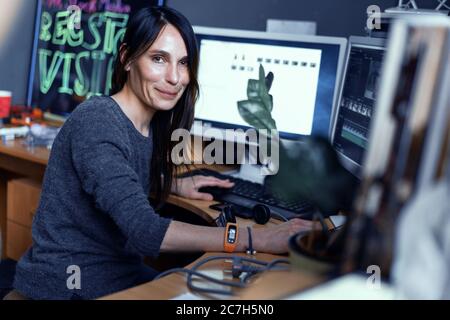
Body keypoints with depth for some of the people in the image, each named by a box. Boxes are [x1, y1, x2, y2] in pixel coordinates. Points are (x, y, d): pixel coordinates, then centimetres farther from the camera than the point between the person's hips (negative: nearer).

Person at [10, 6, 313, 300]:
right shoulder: (96, 121, -23)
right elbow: (144, 230, -32)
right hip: (68, 285, -7)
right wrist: (257, 238, -34)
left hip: (122, 273, 7)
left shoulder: (151, 124, 2)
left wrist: (175, 184, 10)